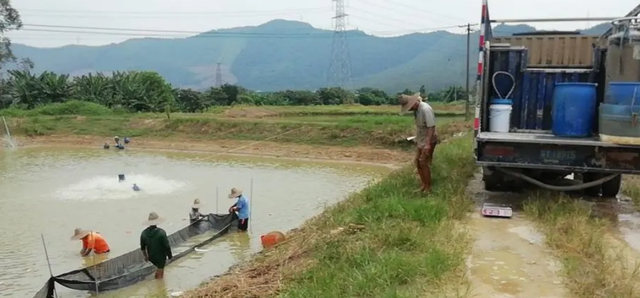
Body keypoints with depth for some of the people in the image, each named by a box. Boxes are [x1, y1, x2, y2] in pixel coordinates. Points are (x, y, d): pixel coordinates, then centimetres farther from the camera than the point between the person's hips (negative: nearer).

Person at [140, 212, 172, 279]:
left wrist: (145, 256, 20)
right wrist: (170, 256, -4)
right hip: (161, 257, -4)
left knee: (159, 267, 33)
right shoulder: (161, 232, -26)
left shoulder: (144, 233, -10)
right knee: (160, 275, 13)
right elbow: (167, 246, -21)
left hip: (151, 257, 4)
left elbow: (142, 247, 2)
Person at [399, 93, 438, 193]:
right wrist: (417, 139, 18)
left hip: (428, 140, -9)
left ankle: (428, 187, 8)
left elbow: (431, 127, -28)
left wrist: (428, 144, -32)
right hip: (421, 140, 9)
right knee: (417, 162, 11)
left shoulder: (425, 109, -26)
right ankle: (424, 185, 24)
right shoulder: (416, 109, 0)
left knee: (424, 163, -4)